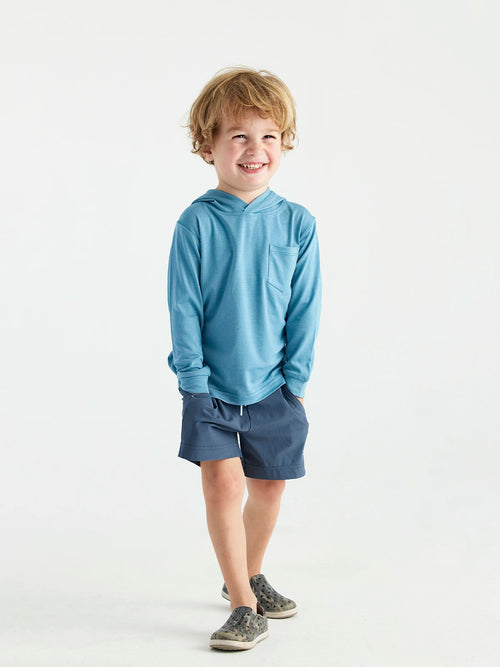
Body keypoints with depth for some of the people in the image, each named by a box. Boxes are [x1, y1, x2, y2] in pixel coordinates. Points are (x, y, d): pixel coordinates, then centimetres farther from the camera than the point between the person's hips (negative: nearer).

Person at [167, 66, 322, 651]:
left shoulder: (297, 224, -4)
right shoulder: (197, 223, -9)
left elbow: (304, 310, -1)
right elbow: (184, 308, -7)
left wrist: (295, 379, -4)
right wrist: (193, 378, -11)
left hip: (273, 386, 2)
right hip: (210, 385, -2)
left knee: (268, 486, 13)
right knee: (222, 480, -12)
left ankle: (248, 576, 37)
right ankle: (243, 605, 0)